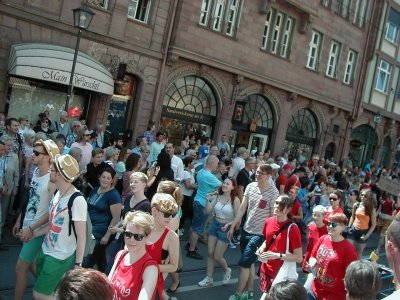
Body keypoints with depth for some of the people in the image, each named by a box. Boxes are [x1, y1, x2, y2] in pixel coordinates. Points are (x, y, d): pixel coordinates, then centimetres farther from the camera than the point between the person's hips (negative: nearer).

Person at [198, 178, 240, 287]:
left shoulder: (235, 200, -15)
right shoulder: (218, 197, -2)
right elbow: (209, 210, -2)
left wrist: (228, 224, -26)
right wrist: (208, 200, -16)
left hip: (225, 228, -5)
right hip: (214, 225, 5)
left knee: (217, 256, 1)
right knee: (210, 253, 9)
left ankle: (227, 271, 32)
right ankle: (209, 278, 24)